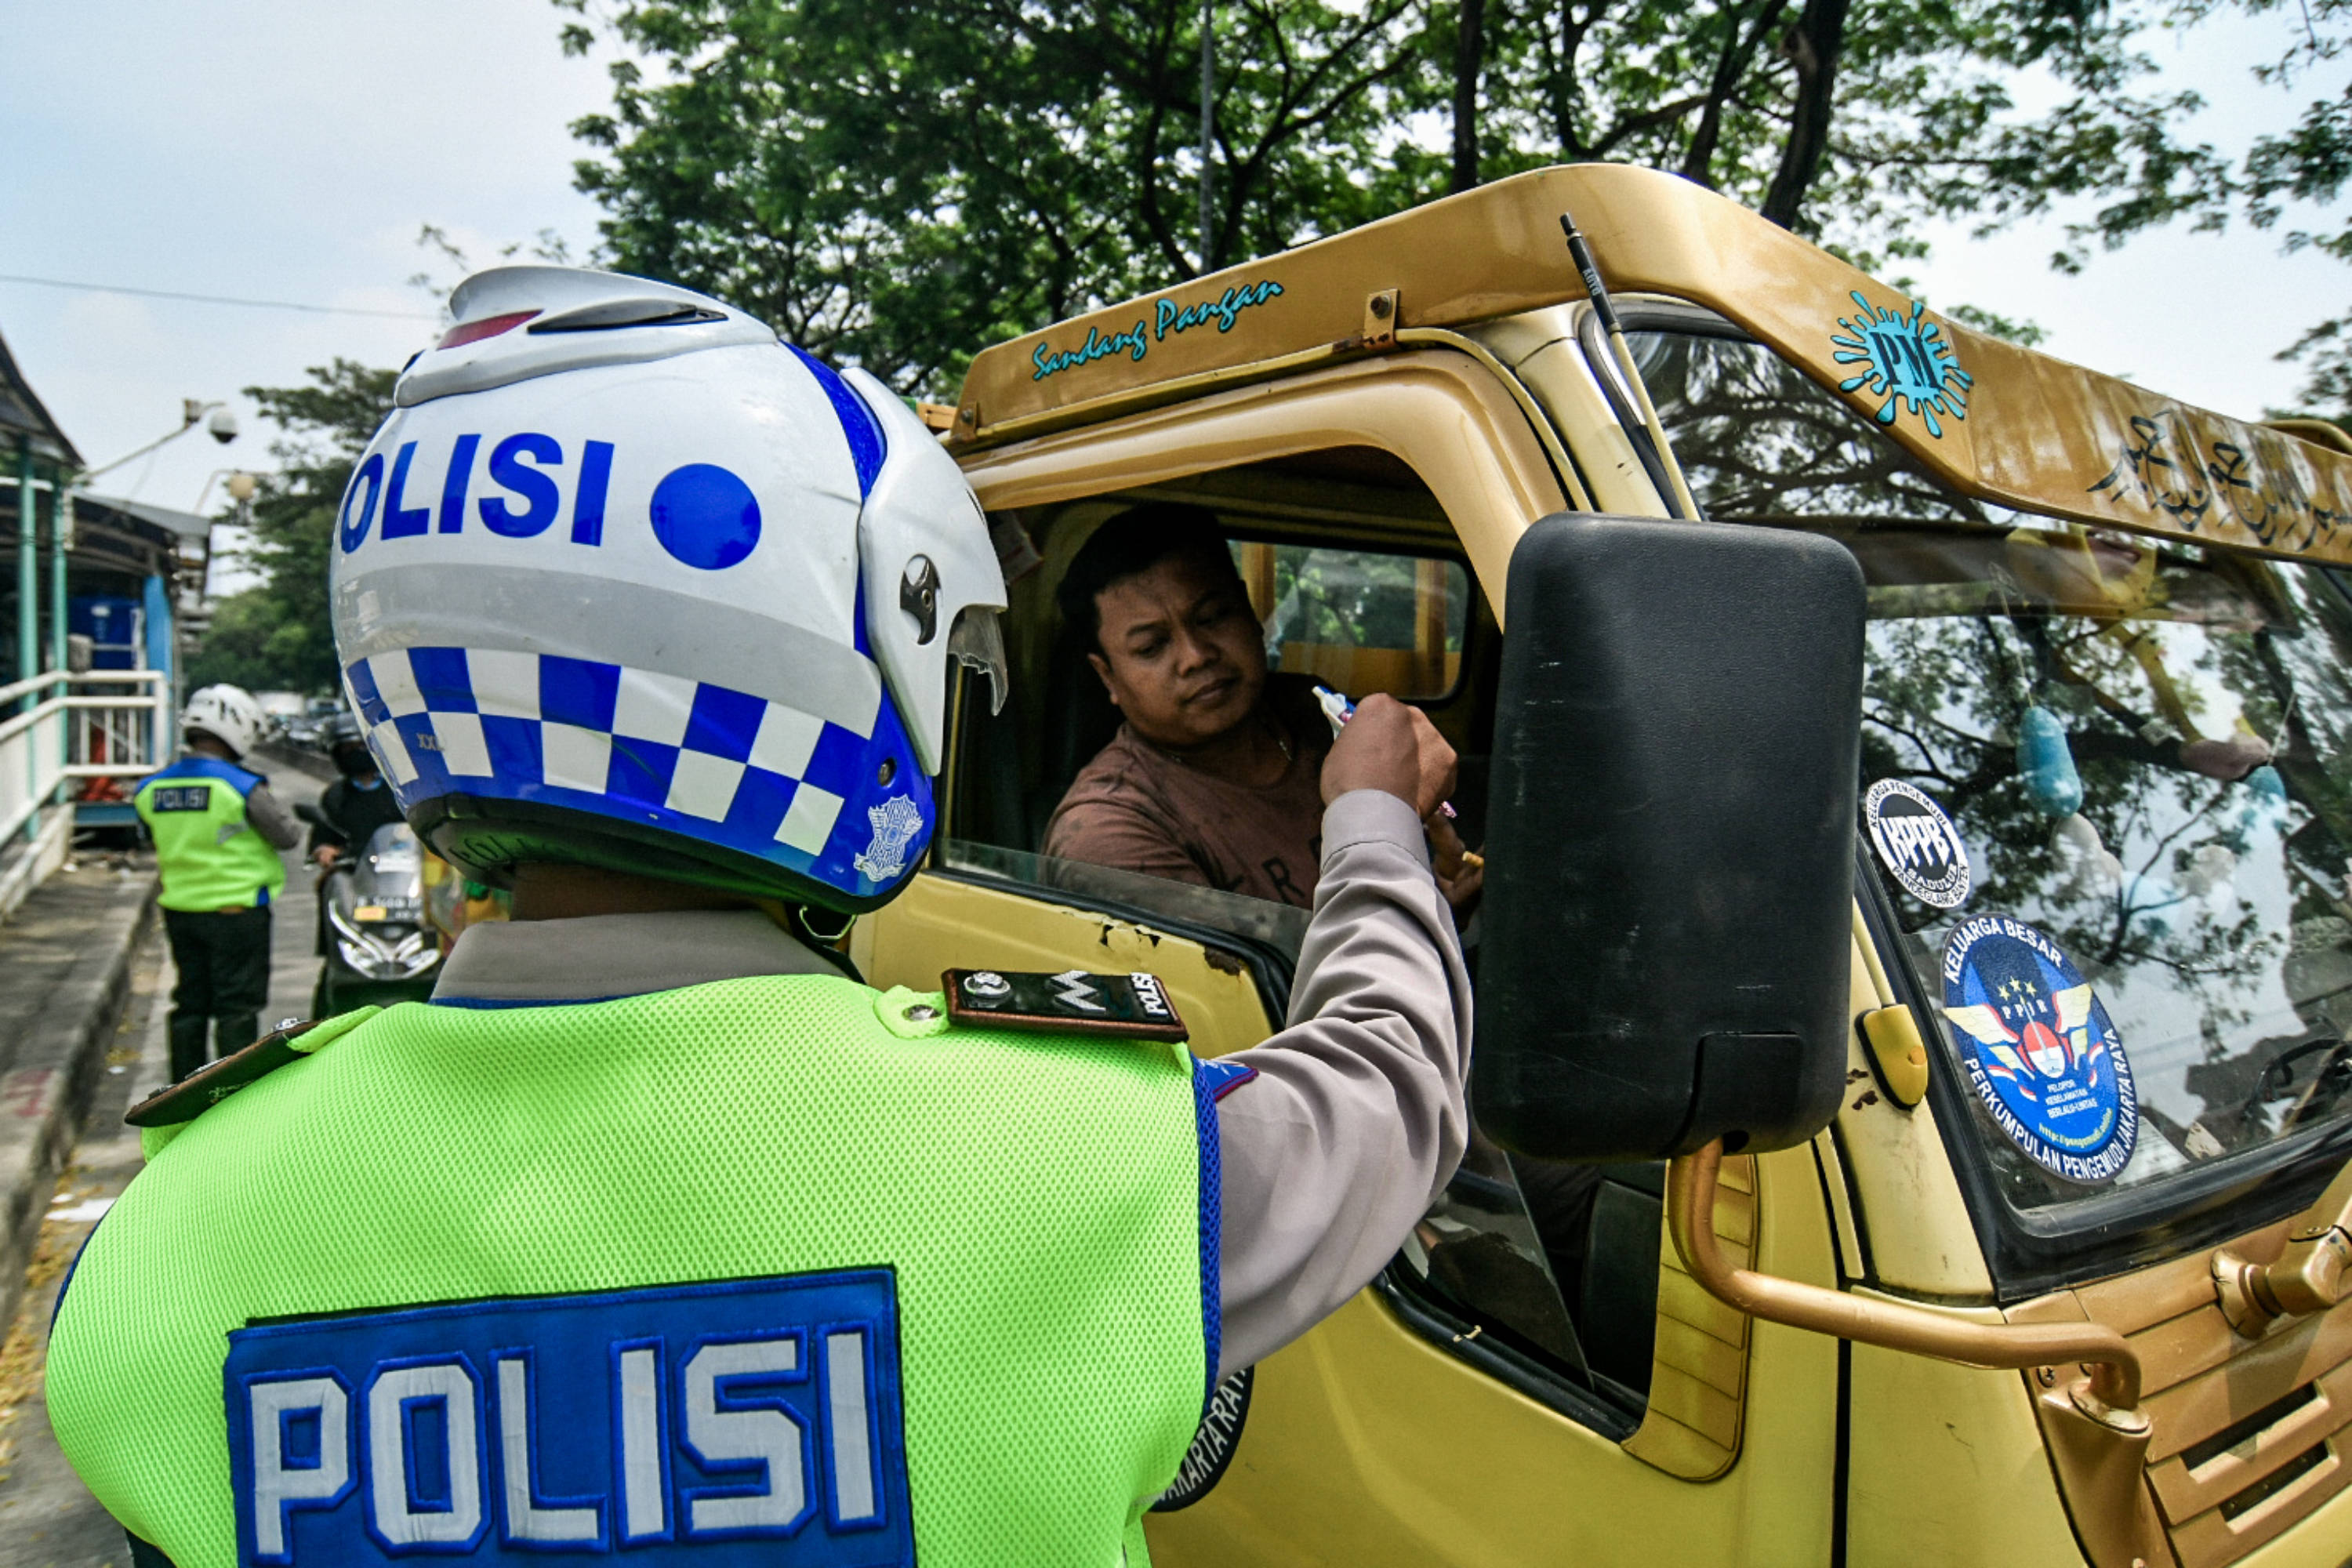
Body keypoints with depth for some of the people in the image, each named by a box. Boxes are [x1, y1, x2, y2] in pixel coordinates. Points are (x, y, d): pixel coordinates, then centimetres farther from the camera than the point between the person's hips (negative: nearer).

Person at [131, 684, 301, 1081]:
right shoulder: (243, 787, -17)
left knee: (190, 1004, 16)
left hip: (180, 910, 6)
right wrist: (280, 810, 9)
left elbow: (155, 839, 13)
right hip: (237, 911, -6)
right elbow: (288, 836, -9)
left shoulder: (151, 790, 1)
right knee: (237, 1007, 2)